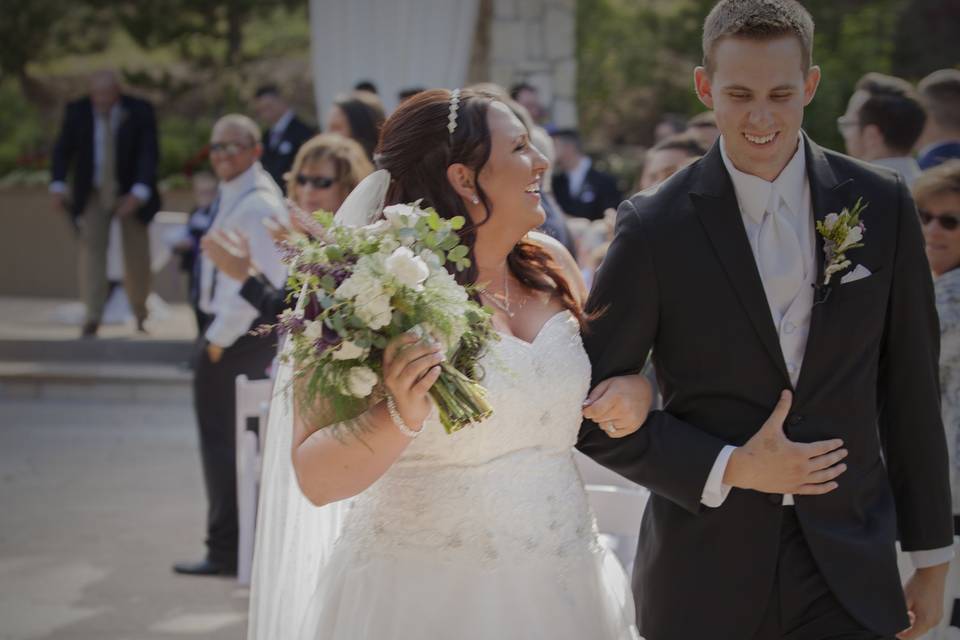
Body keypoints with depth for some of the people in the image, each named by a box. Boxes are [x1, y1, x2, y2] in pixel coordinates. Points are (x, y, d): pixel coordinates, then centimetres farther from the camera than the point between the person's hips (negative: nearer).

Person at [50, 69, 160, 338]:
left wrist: (138, 193, -31)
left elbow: (149, 154, -18)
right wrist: (58, 187, -18)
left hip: (132, 192, 0)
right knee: (92, 245, -15)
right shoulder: (77, 111, -10)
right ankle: (93, 317, -19)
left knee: (136, 254, 4)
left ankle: (140, 314, 25)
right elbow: (63, 150, -3)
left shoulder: (140, 111, -14)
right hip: (93, 193, 0)